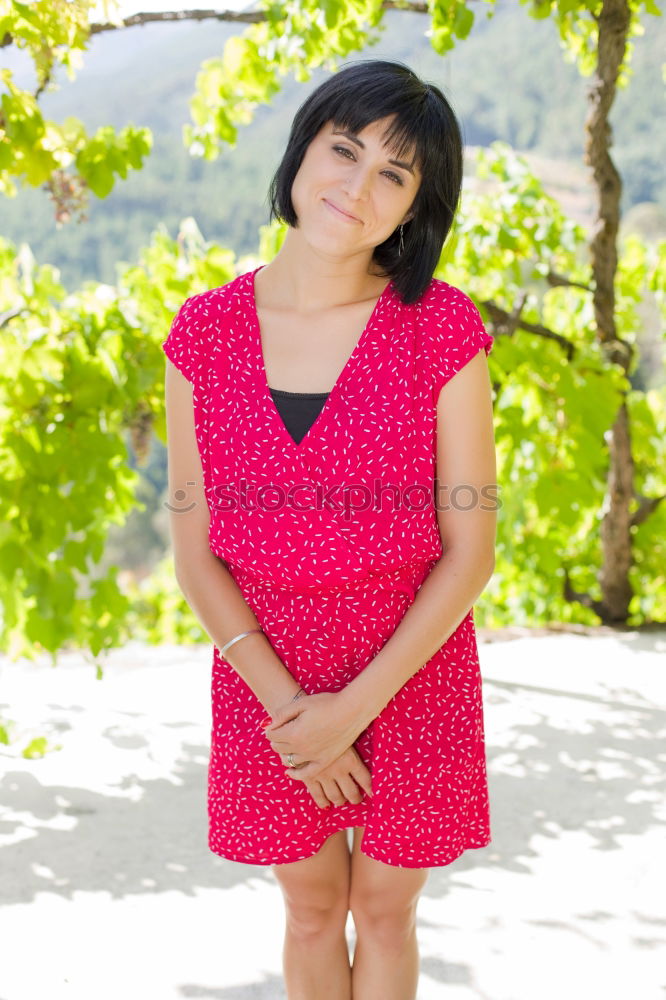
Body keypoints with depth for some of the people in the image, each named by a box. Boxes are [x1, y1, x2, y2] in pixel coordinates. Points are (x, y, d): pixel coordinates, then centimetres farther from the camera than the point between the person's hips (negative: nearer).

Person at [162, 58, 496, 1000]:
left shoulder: (442, 328, -14)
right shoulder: (205, 332, -7)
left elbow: (470, 549, -12)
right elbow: (195, 548, -4)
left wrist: (354, 709, -16)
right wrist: (289, 706, -13)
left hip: (411, 674, -2)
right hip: (268, 680, 2)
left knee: (385, 910, 16)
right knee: (311, 910, 20)